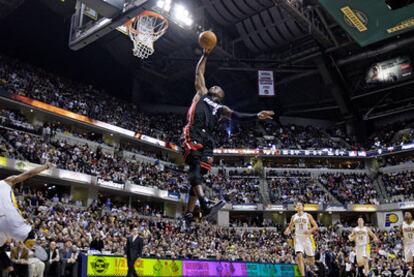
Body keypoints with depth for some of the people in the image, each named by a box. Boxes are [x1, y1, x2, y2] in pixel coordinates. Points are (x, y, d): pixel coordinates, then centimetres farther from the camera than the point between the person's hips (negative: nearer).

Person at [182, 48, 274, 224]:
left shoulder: (221, 108, 31)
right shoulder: (201, 94, 28)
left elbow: (237, 116, 15)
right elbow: (199, 73, 26)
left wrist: (256, 116, 2)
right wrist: (205, 54, 22)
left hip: (207, 139, 4)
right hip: (193, 133, -4)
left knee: (199, 172, -5)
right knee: (195, 167, -23)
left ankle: (188, 214, -5)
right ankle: (205, 204, -41)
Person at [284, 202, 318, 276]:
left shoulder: (308, 215, 0)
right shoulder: (294, 217, 8)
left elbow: (316, 226, -1)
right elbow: (290, 227, 18)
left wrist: (310, 231, -19)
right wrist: (287, 231, -5)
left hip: (307, 238, -1)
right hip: (298, 239, 1)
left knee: (311, 259, 5)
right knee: (299, 256, -19)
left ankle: (310, 262, 42)